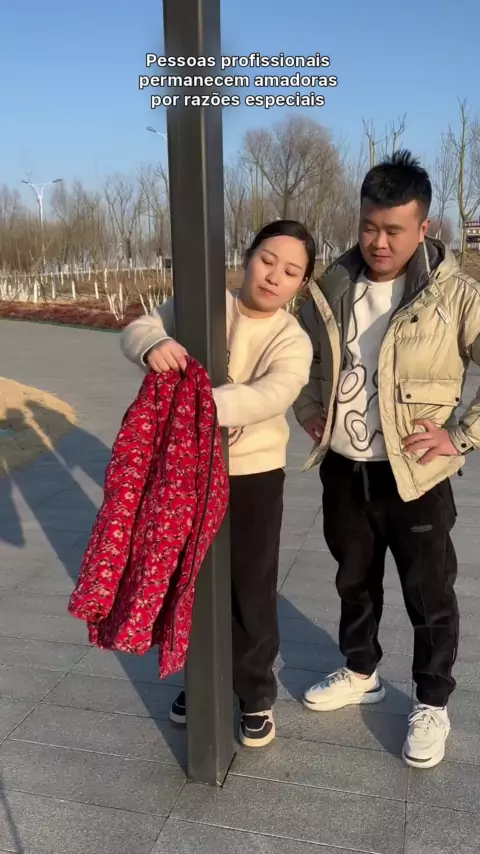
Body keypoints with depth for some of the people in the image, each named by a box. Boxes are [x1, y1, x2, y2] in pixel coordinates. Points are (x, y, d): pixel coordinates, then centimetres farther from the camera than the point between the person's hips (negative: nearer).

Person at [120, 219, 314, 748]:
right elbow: (136, 330, -12)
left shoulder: (292, 342, -12)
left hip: (253, 475, -2)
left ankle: (257, 693, 31)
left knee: (251, 591, 8)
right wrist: (155, 343, -37)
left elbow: (271, 395, -32)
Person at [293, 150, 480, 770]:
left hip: (414, 477, -4)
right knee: (354, 582, 21)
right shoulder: (331, 290, -1)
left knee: (430, 598, 11)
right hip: (342, 470, 4)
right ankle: (360, 674, 44)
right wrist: (309, 413, 6)